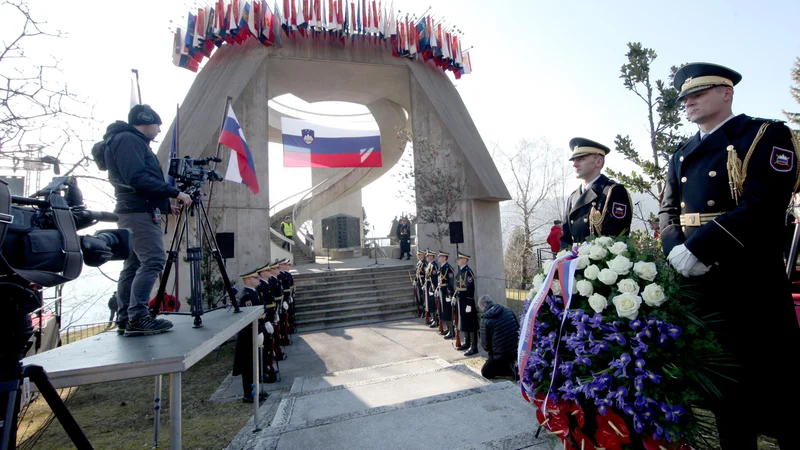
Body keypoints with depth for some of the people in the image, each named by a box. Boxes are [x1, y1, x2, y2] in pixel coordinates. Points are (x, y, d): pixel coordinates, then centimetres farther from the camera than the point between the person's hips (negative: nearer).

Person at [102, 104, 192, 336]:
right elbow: (138, 179, -20)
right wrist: (175, 193, -18)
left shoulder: (130, 141, 24)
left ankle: (126, 319, 12)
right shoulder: (128, 139, -8)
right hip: (140, 212, -11)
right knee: (153, 260, -16)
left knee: (133, 265, 8)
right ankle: (137, 318, -16)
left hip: (135, 212, 11)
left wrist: (166, 205, 20)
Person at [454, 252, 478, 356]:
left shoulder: (467, 271, -18)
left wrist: (469, 304, -21)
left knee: (470, 324, -2)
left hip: (467, 300, -9)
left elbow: (471, 289, -21)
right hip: (461, 300, 9)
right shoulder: (460, 270, 10)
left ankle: (474, 347, 6)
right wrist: (456, 296, 17)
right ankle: (467, 343, 31)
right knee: (464, 322, 18)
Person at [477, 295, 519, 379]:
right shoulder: (508, 311, 0)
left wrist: (490, 349, 14)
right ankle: (511, 364, 12)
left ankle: (512, 371, -2)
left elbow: (485, 345, -9)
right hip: (516, 351, 7)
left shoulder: (485, 321, -14)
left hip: (501, 355, -7)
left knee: (485, 372, 14)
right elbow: (518, 328, 10)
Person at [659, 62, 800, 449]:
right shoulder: (682, 156, 15)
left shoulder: (766, 134, -1)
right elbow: (668, 210, 7)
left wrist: (698, 247, -23)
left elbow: (764, 205, -15)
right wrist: (676, 249, -12)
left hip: (753, 279, -5)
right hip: (699, 282, 5)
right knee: (723, 375, 14)